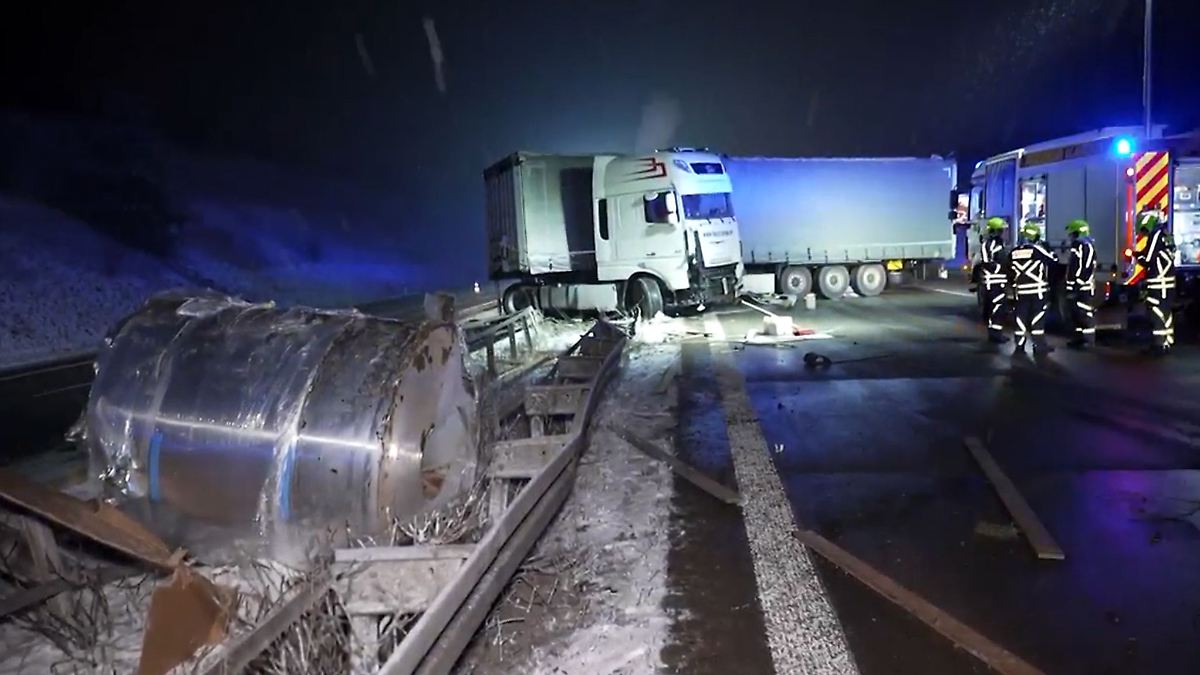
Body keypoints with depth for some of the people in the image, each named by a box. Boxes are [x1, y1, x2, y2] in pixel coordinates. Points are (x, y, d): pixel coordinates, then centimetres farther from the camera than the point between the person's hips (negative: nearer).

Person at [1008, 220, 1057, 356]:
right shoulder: (1037, 250, -9)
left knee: (1021, 317, 8)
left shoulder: (1014, 253, 5)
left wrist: (1014, 285, 22)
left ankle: (1019, 346, 11)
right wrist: (1053, 255, 22)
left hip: (1021, 291, 4)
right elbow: (1053, 262, 0)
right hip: (1038, 290, -4)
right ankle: (1039, 346, 1)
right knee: (1038, 319, 0)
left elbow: (1010, 273, 10)